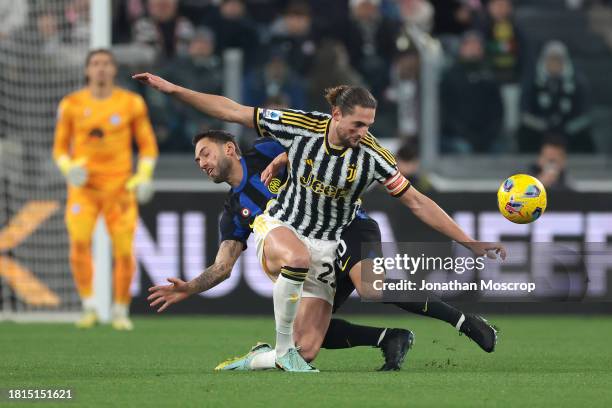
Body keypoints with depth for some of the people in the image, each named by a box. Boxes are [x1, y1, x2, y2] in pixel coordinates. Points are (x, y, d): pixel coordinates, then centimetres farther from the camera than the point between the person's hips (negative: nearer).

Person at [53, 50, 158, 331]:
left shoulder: (131, 104, 2)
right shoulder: (71, 105, 3)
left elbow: (148, 144, 9)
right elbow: (60, 147, 10)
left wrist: (144, 176, -7)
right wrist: (68, 168, -10)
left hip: (119, 188, 0)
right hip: (83, 186, 0)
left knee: (124, 251, -5)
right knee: (79, 242, -20)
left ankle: (121, 312, 13)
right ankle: (88, 308, -8)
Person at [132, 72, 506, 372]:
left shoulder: (371, 155, -16)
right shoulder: (301, 127, -16)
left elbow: (418, 202, -11)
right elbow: (233, 112, -8)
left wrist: (471, 244, -15)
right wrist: (172, 89, -11)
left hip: (327, 247, 2)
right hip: (281, 228, -2)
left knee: (307, 351, -9)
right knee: (297, 257, -41)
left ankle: (260, 360, 25)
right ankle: (283, 349, -23)